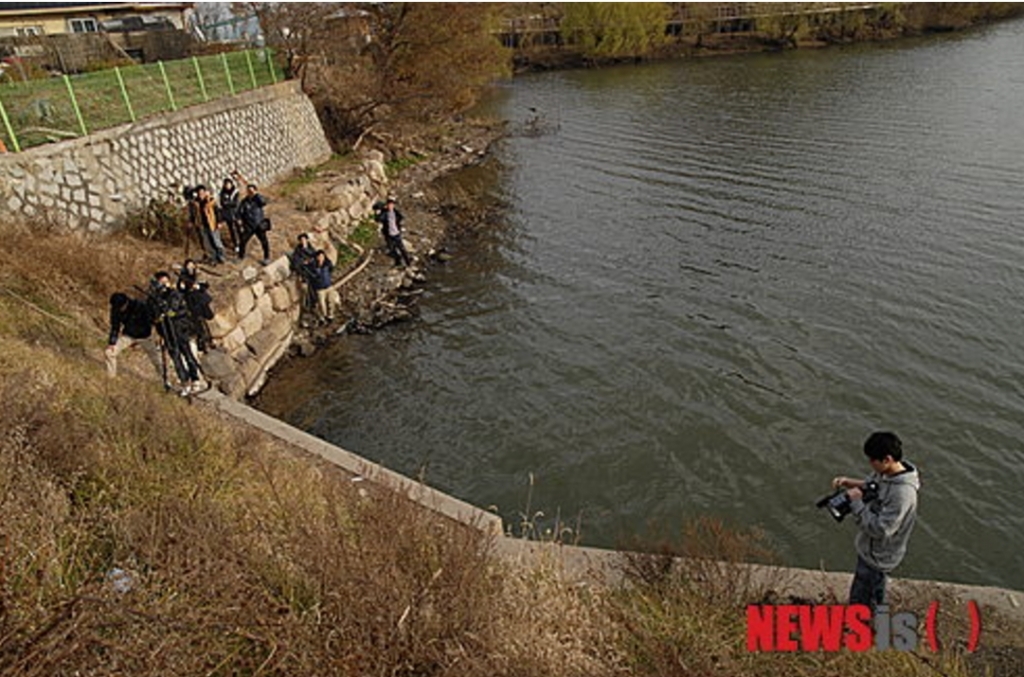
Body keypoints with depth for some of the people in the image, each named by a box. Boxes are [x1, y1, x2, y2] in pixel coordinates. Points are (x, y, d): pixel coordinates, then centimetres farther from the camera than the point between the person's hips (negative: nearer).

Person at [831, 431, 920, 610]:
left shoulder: (903, 493, -35)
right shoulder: (884, 472, -9)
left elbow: (880, 529, -33)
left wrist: (856, 502, -27)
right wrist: (849, 483, -8)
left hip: (878, 556, -8)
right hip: (871, 547, 8)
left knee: (859, 601, 9)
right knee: (874, 594, 30)